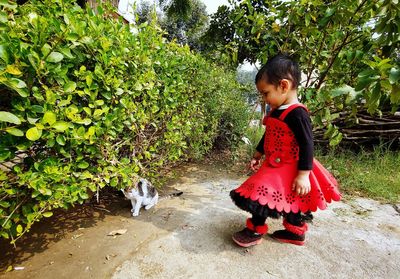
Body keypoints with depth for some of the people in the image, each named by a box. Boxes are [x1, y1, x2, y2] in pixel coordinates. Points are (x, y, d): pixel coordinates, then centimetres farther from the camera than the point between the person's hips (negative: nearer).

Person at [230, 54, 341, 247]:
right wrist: (257, 155, 22)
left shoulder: (297, 114, -22)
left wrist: (304, 174, -25)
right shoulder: (276, 112, 6)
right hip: (274, 166, 9)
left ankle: (256, 231, 15)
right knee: (288, 201, 19)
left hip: (289, 169, -9)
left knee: (261, 195, -5)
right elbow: (268, 137, 18)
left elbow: (307, 145, -24)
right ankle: (296, 232, 37)